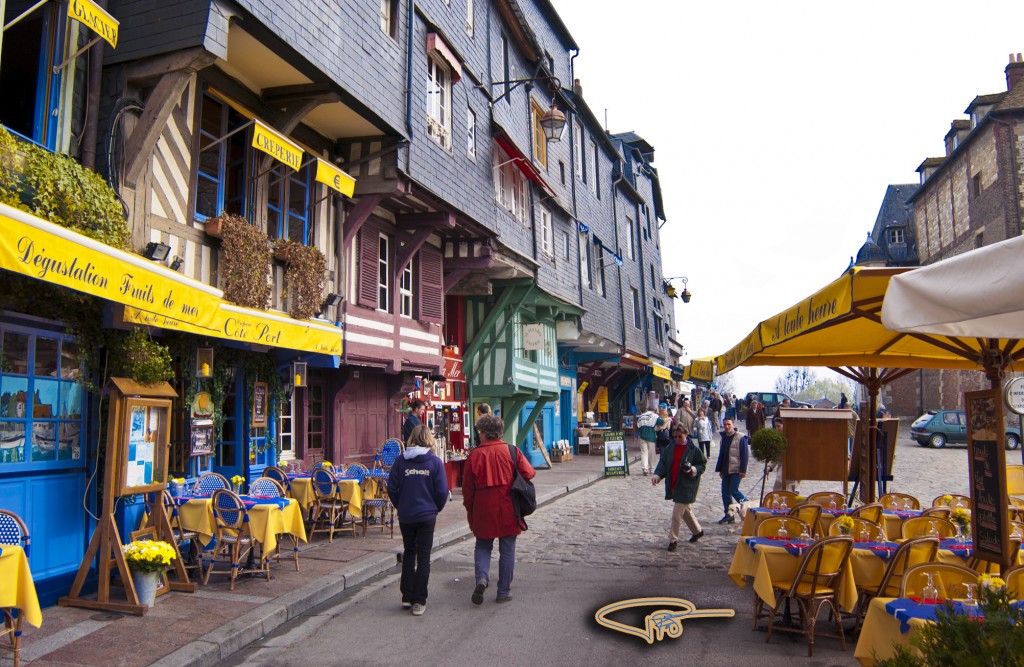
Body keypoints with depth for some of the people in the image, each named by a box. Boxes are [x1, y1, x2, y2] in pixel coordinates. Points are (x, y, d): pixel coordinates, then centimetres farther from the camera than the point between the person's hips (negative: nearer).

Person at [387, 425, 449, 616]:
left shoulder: (401, 460, -4)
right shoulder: (435, 462, -7)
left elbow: (392, 488, -2)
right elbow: (442, 491, -8)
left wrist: (401, 507, 13)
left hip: (405, 516, 2)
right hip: (427, 516, -2)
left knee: (408, 553, 18)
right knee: (423, 557, 7)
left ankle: (407, 597, 21)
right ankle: (419, 602, 8)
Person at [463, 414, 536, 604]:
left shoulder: (475, 455, -5)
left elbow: (467, 487, -1)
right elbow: (529, 473, -4)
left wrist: (470, 509, 12)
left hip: (483, 511, 0)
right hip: (508, 510, 0)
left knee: (482, 545, 17)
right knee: (507, 550, 10)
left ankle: (481, 577, -7)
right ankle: (504, 592, 14)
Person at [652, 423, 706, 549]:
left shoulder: (694, 449, -10)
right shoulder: (669, 448, 3)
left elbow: (703, 465, -1)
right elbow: (663, 463, 4)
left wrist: (693, 470, -20)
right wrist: (657, 475, -12)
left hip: (686, 487, -6)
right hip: (673, 486, 6)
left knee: (676, 514, -6)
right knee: (686, 510, 21)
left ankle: (673, 539, 6)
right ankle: (697, 530, 42)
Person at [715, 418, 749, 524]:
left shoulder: (741, 438, -9)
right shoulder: (723, 438, 13)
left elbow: (745, 455, -11)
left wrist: (743, 470, -15)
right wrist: (720, 469, 17)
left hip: (736, 470, -7)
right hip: (726, 471, 7)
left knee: (734, 491, -11)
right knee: (725, 492, 6)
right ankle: (729, 515, 14)